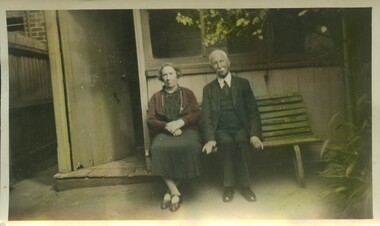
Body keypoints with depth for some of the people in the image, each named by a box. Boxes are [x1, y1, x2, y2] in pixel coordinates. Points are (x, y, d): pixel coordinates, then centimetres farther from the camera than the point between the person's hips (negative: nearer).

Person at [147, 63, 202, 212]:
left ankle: (170, 191, -20)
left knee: (189, 147, -36)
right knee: (158, 148, -35)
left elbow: (197, 114, 5)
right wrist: (167, 126, -14)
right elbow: (150, 120, 6)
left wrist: (179, 122, -14)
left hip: (186, 129, -1)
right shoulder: (156, 97, 17)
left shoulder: (187, 93, 16)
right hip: (164, 131, 1)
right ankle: (175, 192, -22)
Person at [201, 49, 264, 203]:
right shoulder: (208, 89, 11)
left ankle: (244, 185, -18)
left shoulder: (243, 84, 10)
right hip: (221, 131, 0)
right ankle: (229, 186, -17)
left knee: (241, 141, -33)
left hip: (241, 129, 0)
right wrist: (210, 139, -17)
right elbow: (206, 116, 0)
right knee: (227, 142, -33)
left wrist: (255, 134, -14)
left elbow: (253, 111, 4)